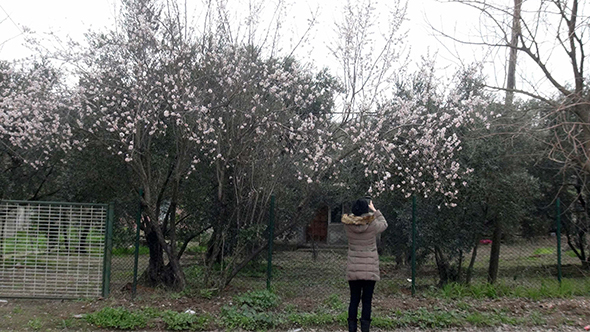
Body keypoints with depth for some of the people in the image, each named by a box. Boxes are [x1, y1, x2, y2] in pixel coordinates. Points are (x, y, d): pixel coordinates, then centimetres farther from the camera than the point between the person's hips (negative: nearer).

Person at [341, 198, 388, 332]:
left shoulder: (348, 224, -8)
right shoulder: (372, 224, -14)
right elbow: (384, 224, 8)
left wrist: (358, 209, 14)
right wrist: (374, 210, 14)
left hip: (353, 270, 2)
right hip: (370, 270, -2)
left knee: (354, 300, 10)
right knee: (367, 301, 5)